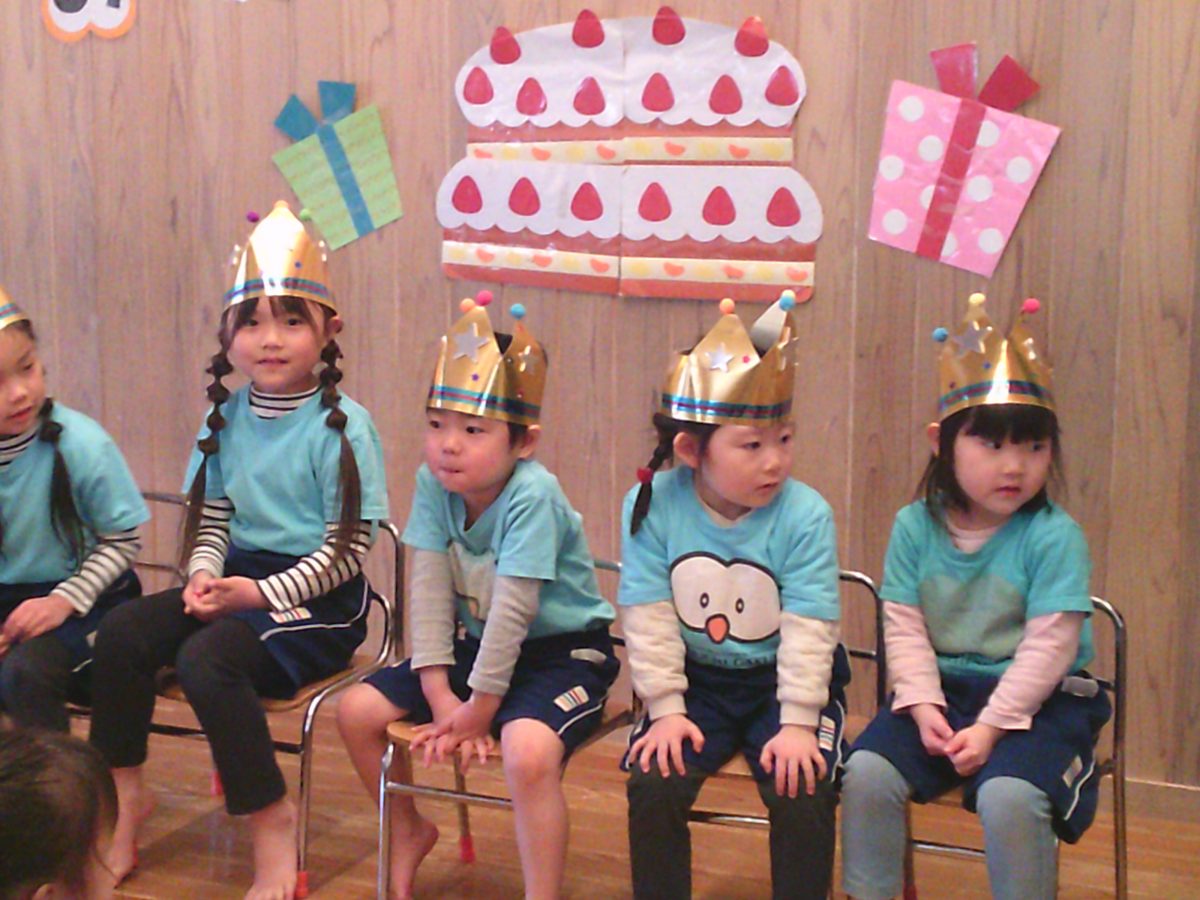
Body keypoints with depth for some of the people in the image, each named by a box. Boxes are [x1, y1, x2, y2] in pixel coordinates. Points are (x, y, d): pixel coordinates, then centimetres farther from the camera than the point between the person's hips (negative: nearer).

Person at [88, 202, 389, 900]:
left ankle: (272, 816, -12)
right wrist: (204, 576, -5)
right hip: (239, 580, 6)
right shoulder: (227, 419, 7)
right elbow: (211, 518, 15)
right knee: (123, 633, -15)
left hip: (321, 598, -6)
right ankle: (124, 792, 4)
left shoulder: (342, 425, -11)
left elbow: (349, 547, -12)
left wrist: (263, 593, -18)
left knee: (206, 657, -29)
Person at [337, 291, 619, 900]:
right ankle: (409, 831, 27)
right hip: (476, 642, 7)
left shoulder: (532, 496, -27)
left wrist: (480, 705, -20)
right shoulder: (432, 484, -8)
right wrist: (439, 694, -13)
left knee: (527, 751, -35)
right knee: (356, 712, 1)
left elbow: (513, 609, -26)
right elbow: (430, 591, -9)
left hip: (562, 651, -7)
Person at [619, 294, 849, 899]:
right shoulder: (652, 507, -11)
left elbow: (808, 630, -14)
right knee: (653, 783, -17)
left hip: (783, 682, -1)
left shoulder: (804, 515, -14)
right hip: (695, 682, 1)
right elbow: (649, 620, -9)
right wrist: (666, 709, -11)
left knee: (803, 792, -21)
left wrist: (797, 723, -18)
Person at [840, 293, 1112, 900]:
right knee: (866, 771, -14)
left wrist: (991, 726, -20)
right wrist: (925, 707, -15)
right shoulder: (915, 526, -2)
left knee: (1008, 794, -28)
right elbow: (904, 629, -3)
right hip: (940, 690, 4)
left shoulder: (1053, 536, -12)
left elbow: (1048, 647, -15)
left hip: (1036, 700, -3)